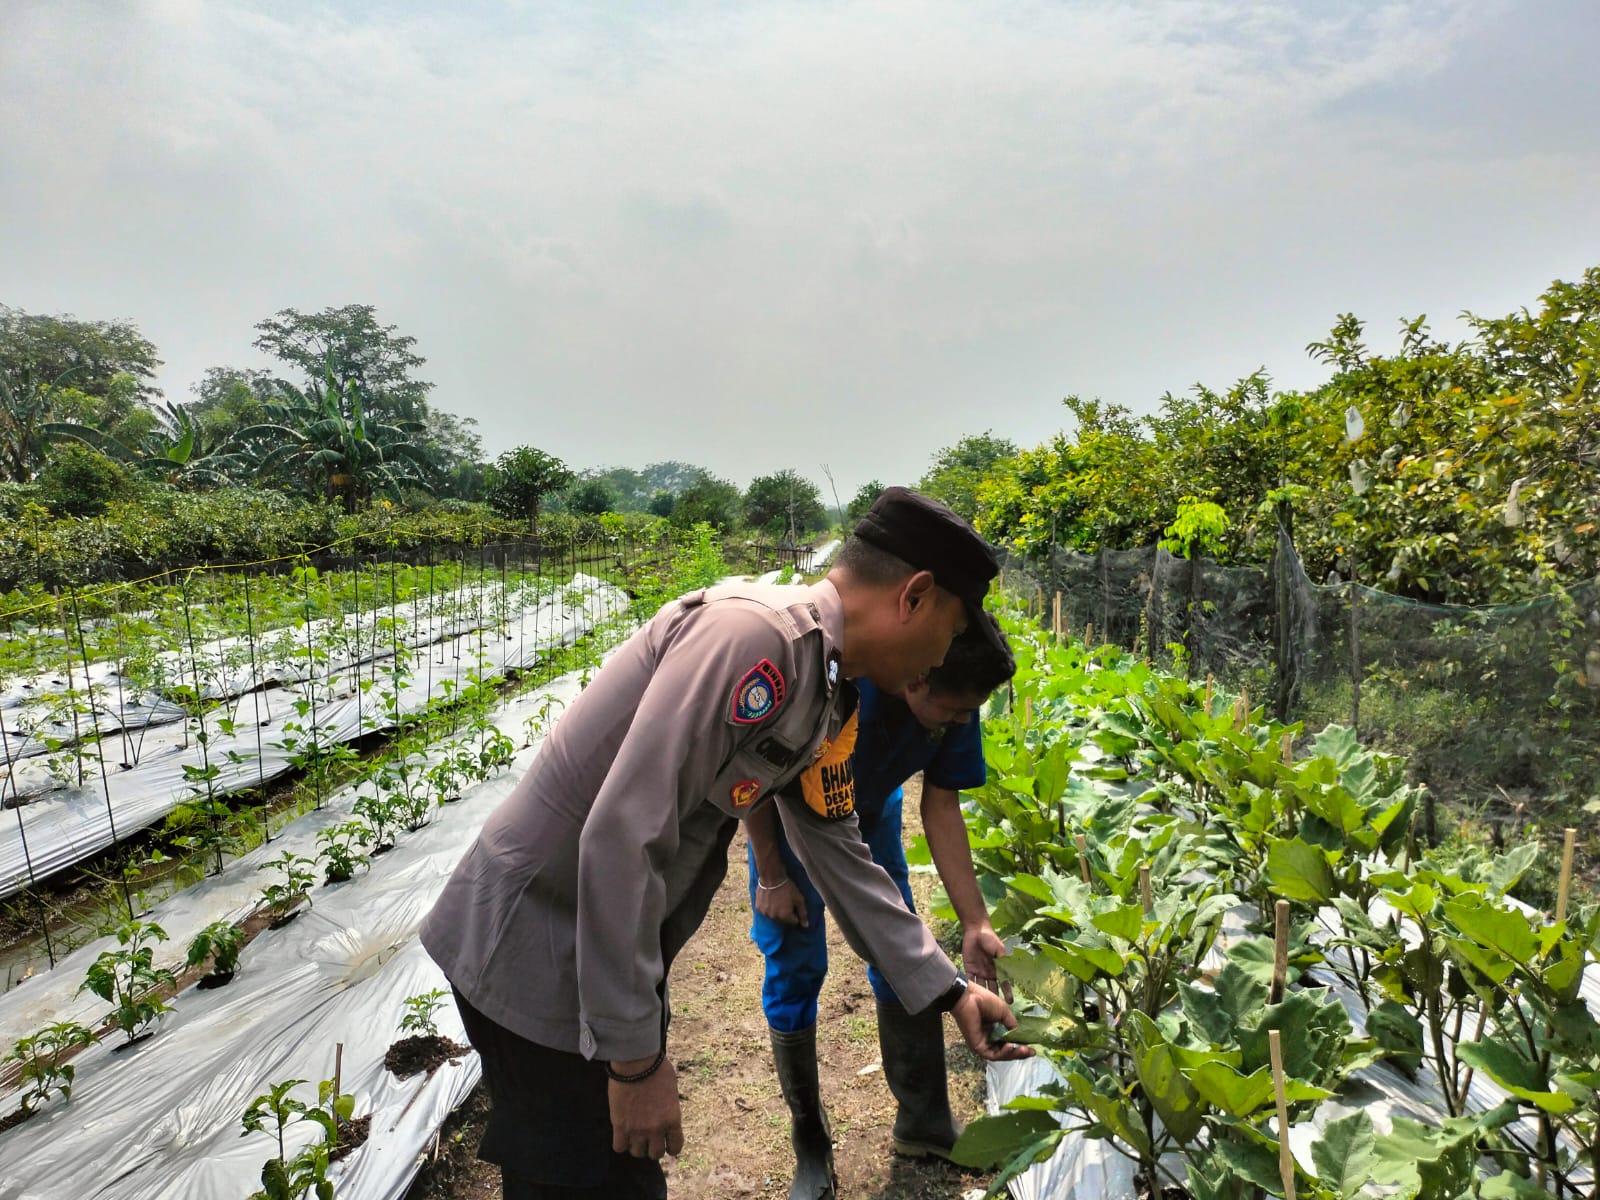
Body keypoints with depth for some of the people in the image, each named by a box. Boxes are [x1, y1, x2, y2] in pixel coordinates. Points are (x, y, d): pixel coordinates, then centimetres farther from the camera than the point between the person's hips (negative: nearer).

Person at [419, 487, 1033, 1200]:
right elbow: (621, 837, -30)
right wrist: (636, 1056, -21)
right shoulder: (751, 633, -27)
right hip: (532, 948, -8)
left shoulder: (829, 699, 4)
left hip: (611, 952, 9)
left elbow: (839, 855, 14)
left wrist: (948, 992, 17)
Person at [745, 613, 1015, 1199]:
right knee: (795, 969, -1)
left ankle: (923, 1120, 24)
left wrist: (975, 923, -18)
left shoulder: (955, 703, -25)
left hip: (870, 813, 4)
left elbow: (941, 808, -14)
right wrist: (772, 878, -15)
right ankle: (809, 1136, 20)